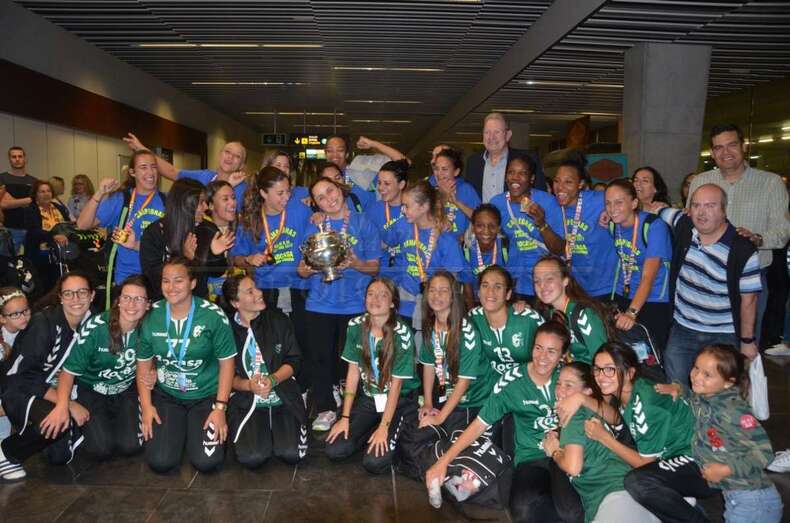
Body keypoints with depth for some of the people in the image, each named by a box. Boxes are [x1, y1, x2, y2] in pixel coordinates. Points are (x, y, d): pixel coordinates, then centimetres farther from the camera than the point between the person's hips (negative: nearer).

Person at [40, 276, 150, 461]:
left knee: (131, 445, -13)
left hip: (127, 392, 2)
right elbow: (70, 370, -17)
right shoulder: (95, 327, -24)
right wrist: (62, 406, -30)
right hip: (91, 391, -2)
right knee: (102, 448, -17)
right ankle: (88, 426, 17)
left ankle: (112, 422, 20)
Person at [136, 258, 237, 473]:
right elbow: (144, 363, 5)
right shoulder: (152, 316, -5)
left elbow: (226, 362, -8)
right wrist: (146, 405, -2)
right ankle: (179, 430, 22)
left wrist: (220, 407, -11)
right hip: (166, 395, 2)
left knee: (206, 462, -14)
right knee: (159, 461, -11)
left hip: (206, 396, -2)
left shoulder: (214, 316, -14)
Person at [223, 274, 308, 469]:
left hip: (283, 398, 1)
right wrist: (249, 385, -19)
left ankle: (276, 429, 16)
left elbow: (294, 360, 1)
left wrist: (273, 380, -17)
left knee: (292, 454, -16)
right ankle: (264, 433, 14)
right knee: (252, 458, -20)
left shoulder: (278, 320, 1)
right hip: (246, 402, -1)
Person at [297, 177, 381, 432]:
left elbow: (374, 267, 1)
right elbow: (301, 269, 5)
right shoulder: (314, 227, 8)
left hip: (355, 304, -1)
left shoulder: (363, 224, 2)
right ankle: (325, 409, 15)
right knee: (319, 357, 0)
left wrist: (355, 264, -19)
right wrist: (309, 268, -18)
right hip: (319, 304, 2)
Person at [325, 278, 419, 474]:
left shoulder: (402, 334, -20)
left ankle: (392, 437, 12)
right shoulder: (355, 326, -7)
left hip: (400, 401, -4)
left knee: (374, 462, -18)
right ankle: (370, 433, 16)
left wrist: (384, 427, -17)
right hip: (368, 398, 4)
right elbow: (353, 372, -2)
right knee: (334, 451, -10)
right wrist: (345, 417, -4)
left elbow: (396, 383, -16)